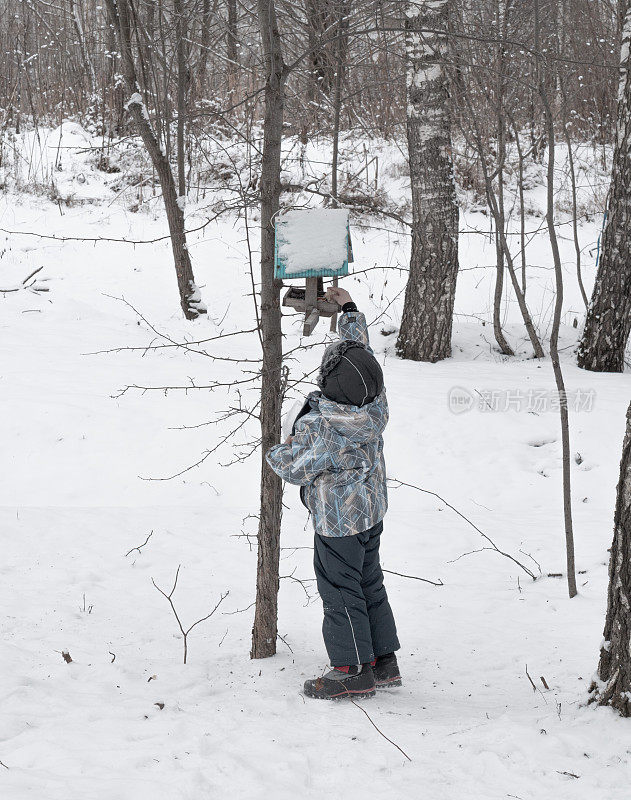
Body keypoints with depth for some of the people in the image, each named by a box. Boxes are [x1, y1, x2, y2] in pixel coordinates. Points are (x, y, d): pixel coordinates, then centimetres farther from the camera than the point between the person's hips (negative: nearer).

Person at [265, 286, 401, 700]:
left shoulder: (321, 426, -31)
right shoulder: (374, 403, -11)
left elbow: (295, 468, -18)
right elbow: (361, 346, 6)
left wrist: (278, 452, 3)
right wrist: (349, 308, 19)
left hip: (338, 522, -8)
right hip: (372, 510, 8)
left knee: (341, 591, 5)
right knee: (370, 583, 19)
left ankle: (355, 671, 14)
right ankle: (383, 660, 28)